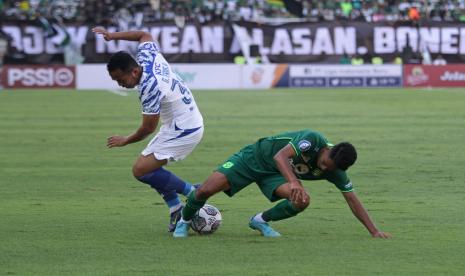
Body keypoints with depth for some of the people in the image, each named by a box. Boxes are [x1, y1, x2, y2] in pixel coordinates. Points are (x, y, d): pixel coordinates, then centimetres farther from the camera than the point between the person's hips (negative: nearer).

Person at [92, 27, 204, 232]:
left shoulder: (150, 87, -27)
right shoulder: (148, 57, -3)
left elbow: (148, 128, -18)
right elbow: (145, 35, 21)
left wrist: (125, 141, -1)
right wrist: (112, 36, 20)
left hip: (183, 131, -10)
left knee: (141, 170, -14)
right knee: (144, 166, 10)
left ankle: (192, 193, -6)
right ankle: (177, 211, 10)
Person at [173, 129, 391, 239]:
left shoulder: (336, 172, -14)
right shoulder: (313, 140, -32)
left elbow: (352, 200, -9)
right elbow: (281, 156, -42)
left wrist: (374, 231, -15)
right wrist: (294, 182, -59)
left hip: (274, 175, 5)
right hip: (254, 158, -5)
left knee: (302, 201, -24)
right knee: (207, 190, -19)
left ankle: (261, 221, 4)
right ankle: (184, 221, 14)